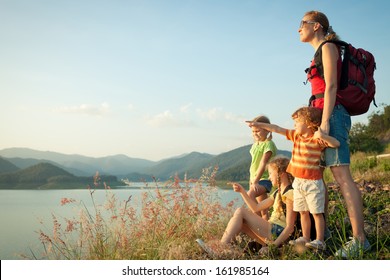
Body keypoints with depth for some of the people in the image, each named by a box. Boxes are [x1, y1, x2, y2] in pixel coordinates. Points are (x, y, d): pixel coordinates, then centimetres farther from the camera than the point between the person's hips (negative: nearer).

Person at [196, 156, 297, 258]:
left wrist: (273, 246, -22)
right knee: (238, 221, -2)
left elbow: (289, 227, -16)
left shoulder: (289, 193, -9)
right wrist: (242, 191, 16)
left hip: (278, 235, -9)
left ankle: (221, 248, -20)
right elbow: (256, 208, 24)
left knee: (240, 211, -14)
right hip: (271, 231, 9)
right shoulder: (278, 193, 20)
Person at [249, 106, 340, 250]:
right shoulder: (296, 135, 8)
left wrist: (323, 136, -36)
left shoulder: (317, 140, -13)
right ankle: (305, 238, 21)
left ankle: (320, 241, 2)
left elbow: (336, 143, -21)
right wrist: (259, 124, 13)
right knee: (303, 212, 13)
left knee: (317, 212, -2)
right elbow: (277, 129, 11)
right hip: (298, 181, 7)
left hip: (313, 182, -7)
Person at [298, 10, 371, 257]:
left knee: (342, 175, -15)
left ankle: (359, 238, -16)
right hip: (323, 115, 10)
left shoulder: (328, 47, -2)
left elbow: (331, 86, -13)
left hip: (332, 114, -10)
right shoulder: (321, 52, 24)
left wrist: (325, 120, -19)